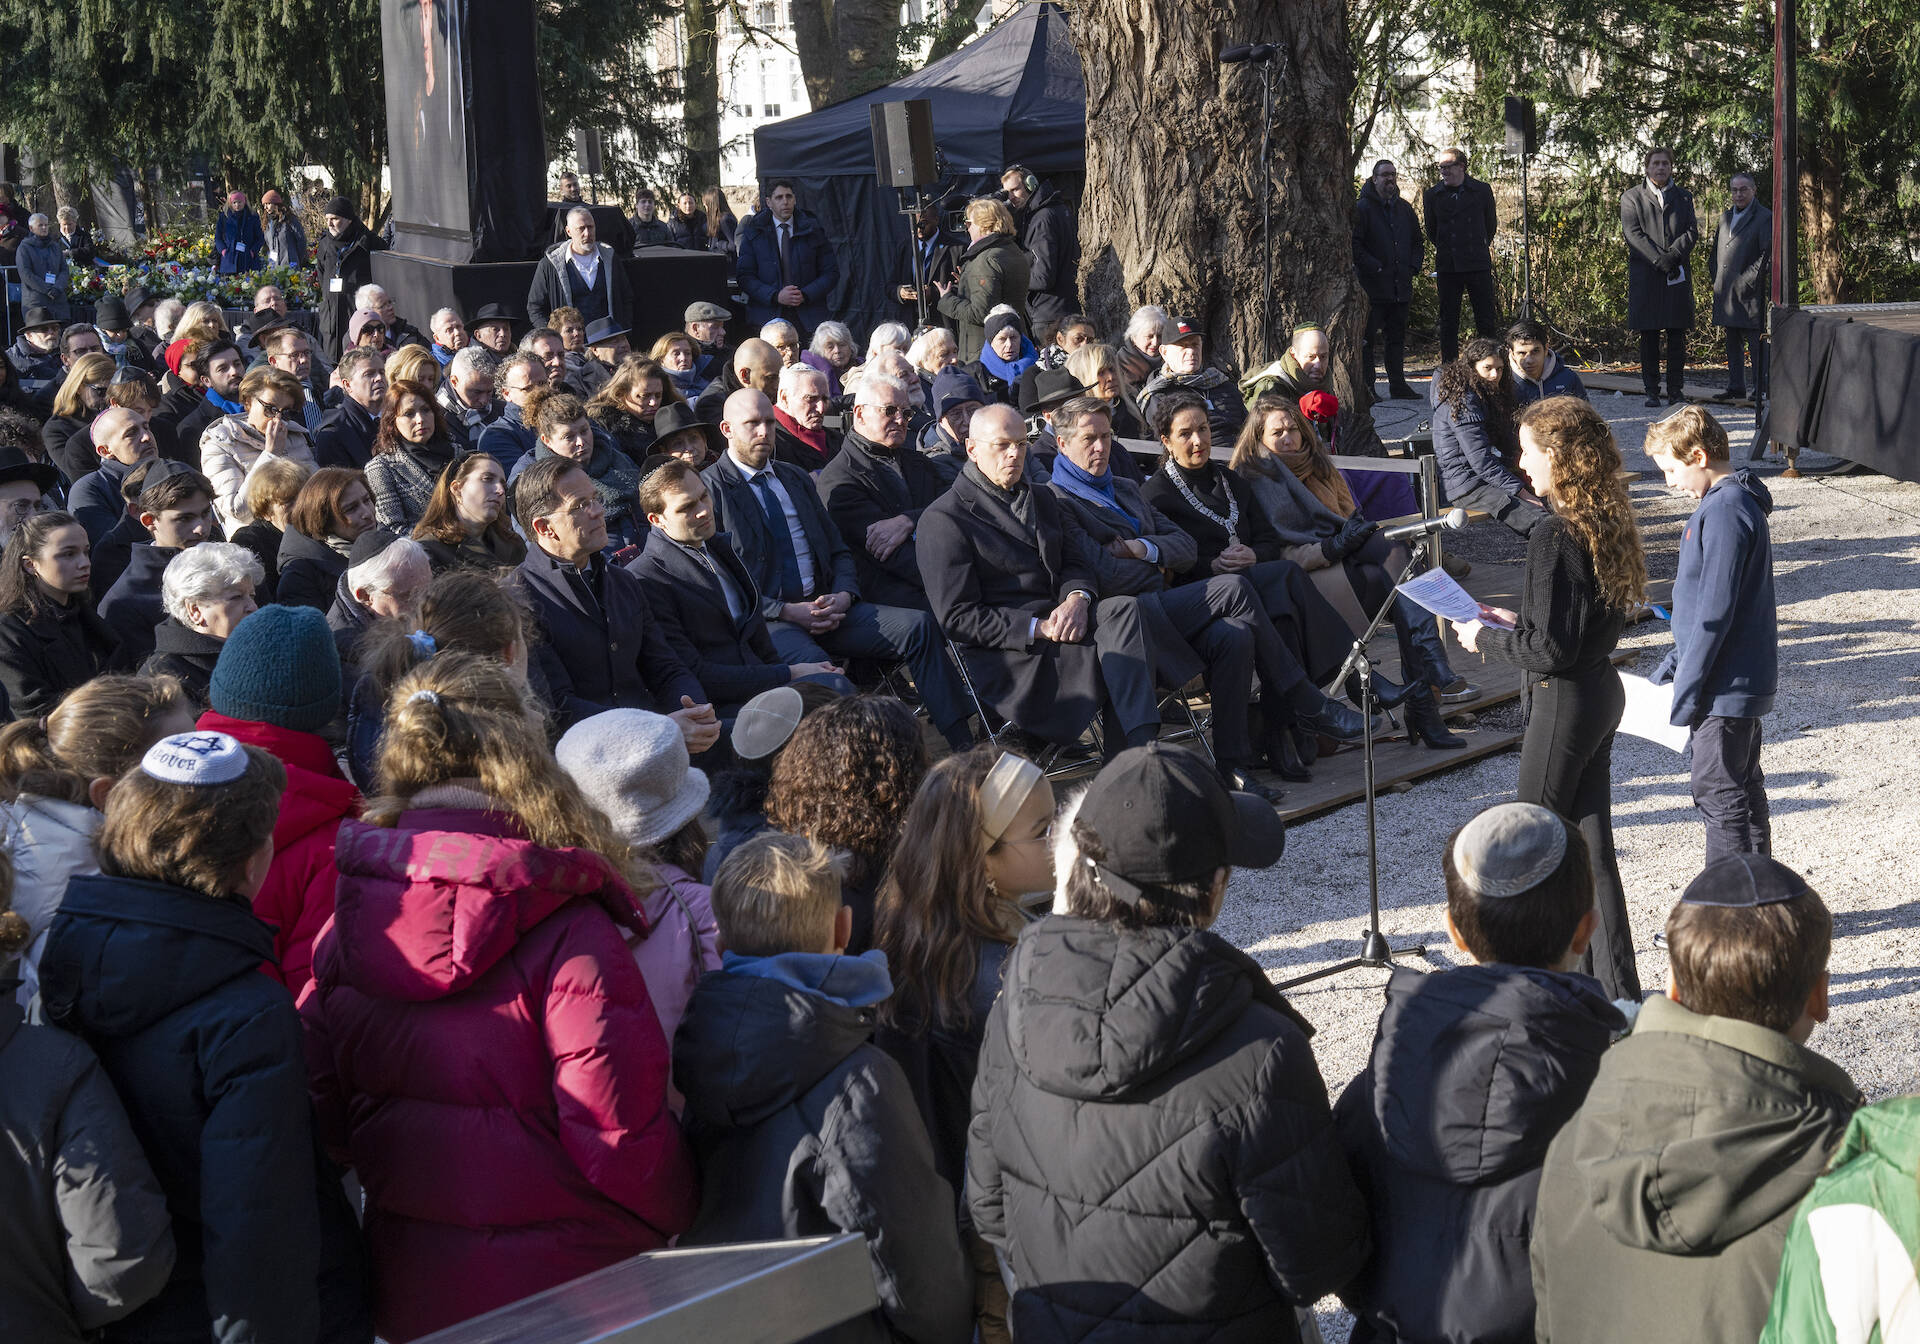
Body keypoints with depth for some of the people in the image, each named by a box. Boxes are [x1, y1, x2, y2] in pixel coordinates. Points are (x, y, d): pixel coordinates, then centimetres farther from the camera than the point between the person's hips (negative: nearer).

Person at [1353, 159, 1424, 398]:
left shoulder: (1405, 208, 15)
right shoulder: (1363, 208, -5)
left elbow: (1418, 241, 24)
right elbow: (1354, 244, -11)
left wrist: (1413, 266, 9)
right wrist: (1374, 268, -16)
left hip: (1401, 287, 6)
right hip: (1372, 287, -6)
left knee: (1397, 337, 10)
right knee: (1367, 337, -5)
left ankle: (1398, 385, 16)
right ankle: (1366, 386, -2)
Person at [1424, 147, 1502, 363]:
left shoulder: (1482, 190, 2)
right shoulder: (1432, 195, 4)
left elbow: (1491, 225, 14)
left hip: (1478, 264, -1)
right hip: (1447, 266, 1)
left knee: (1487, 319, -1)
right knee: (1448, 320, 4)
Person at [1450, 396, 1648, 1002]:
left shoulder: (1552, 535, -21)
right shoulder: (1607, 521, 6)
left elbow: (1552, 649, -22)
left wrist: (1486, 639, -8)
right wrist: (1517, 621, 14)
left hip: (1564, 701, -9)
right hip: (1603, 690, 9)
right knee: (1591, 842, 14)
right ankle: (1616, 988, 19)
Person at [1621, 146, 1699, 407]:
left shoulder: (1683, 197, 15)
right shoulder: (1631, 197, 6)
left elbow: (1693, 232, 7)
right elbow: (1633, 234, -5)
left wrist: (1673, 255, -12)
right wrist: (1660, 261, -15)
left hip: (1678, 275, 2)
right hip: (1645, 275, -2)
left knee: (1677, 335, 0)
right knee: (1649, 335, -1)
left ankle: (1676, 391, 4)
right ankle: (1651, 391, 4)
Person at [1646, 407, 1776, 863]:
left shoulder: (1724, 511, -21)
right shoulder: (1737, 502, 12)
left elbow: (1715, 612, -23)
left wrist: (1685, 690, -18)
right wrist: (1673, 667, 19)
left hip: (1726, 684, -10)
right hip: (1746, 680, 10)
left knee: (1718, 793, -3)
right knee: (1743, 788, 17)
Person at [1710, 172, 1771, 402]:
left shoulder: (1764, 218, -5)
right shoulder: (1726, 216, 17)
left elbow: (1768, 256, -10)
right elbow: (1716, 251, 24)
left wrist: (1747, 281, -14)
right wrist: (1716, 277, 10)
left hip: (1750, 292, -7)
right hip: (1726, 292, 7)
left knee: (1756, 341, -5)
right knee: (1732, 342, 11)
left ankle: (1761, 389, -2)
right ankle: (1736, 386, 18)